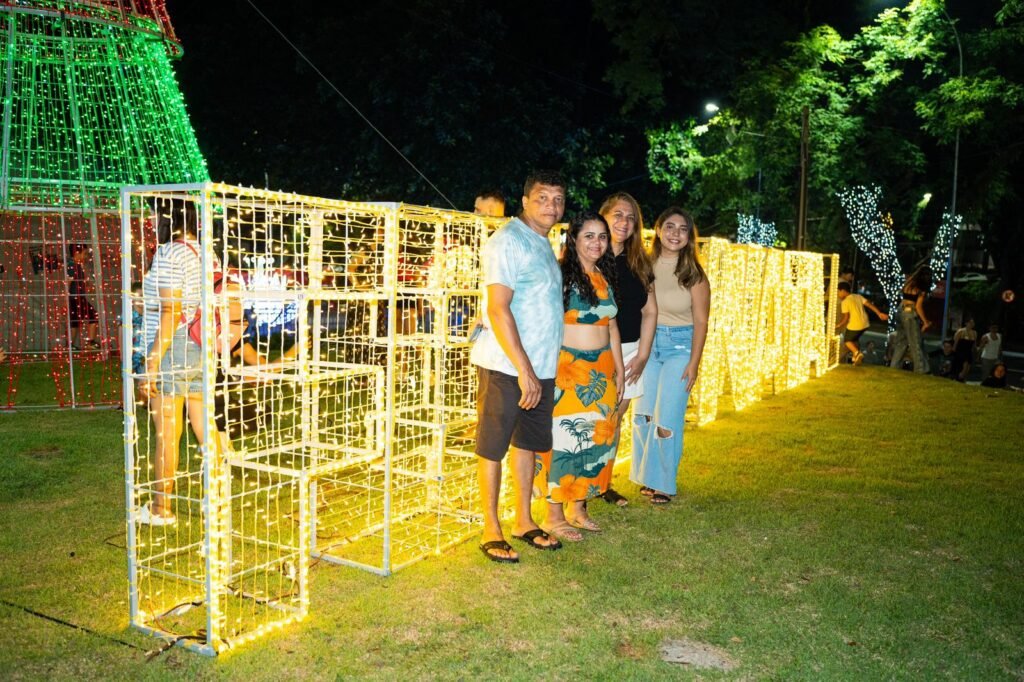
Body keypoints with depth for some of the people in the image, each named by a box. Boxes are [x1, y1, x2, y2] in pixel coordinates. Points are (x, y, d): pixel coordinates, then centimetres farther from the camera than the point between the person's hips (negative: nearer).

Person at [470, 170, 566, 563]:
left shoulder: (543, 244, 16)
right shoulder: (508, 241, -12)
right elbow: (498, 309, -19)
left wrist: (537, 370, 15)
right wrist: (524, 370, -21)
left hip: (540, 367, 9)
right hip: (505, 366, -9)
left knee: (528, 443, 16)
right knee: (493, 447, 2)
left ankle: (523, 521, 28)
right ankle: (491, 530, 12)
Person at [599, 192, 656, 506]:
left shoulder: (639, 264, 9)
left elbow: (650, 310, 10)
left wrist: (642, 355, 3)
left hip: (629, 351, 5)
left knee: (615, 418, 12)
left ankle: (603, 482, 24)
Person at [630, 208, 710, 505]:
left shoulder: (694, 274, -7)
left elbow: (700, 321, -5)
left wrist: (694, 363, -10)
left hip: (679, 346, -3)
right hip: (647, 343, 3)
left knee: (667, 418, -2)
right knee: (643, 414, 6)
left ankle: (663, 483, 15)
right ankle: (647, 476, 24)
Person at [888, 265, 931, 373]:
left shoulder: (908, 283, 10)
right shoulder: (922, 288, -8)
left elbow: (907, 299, 8)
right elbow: (918, 306, -11)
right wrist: (925, 322, -5)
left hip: (901, 311, 6)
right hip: (911, 313, -6)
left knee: (901, 342, 12)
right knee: (916, 344, -1)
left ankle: (894, 367, 12)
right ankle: (921, 370, 2)